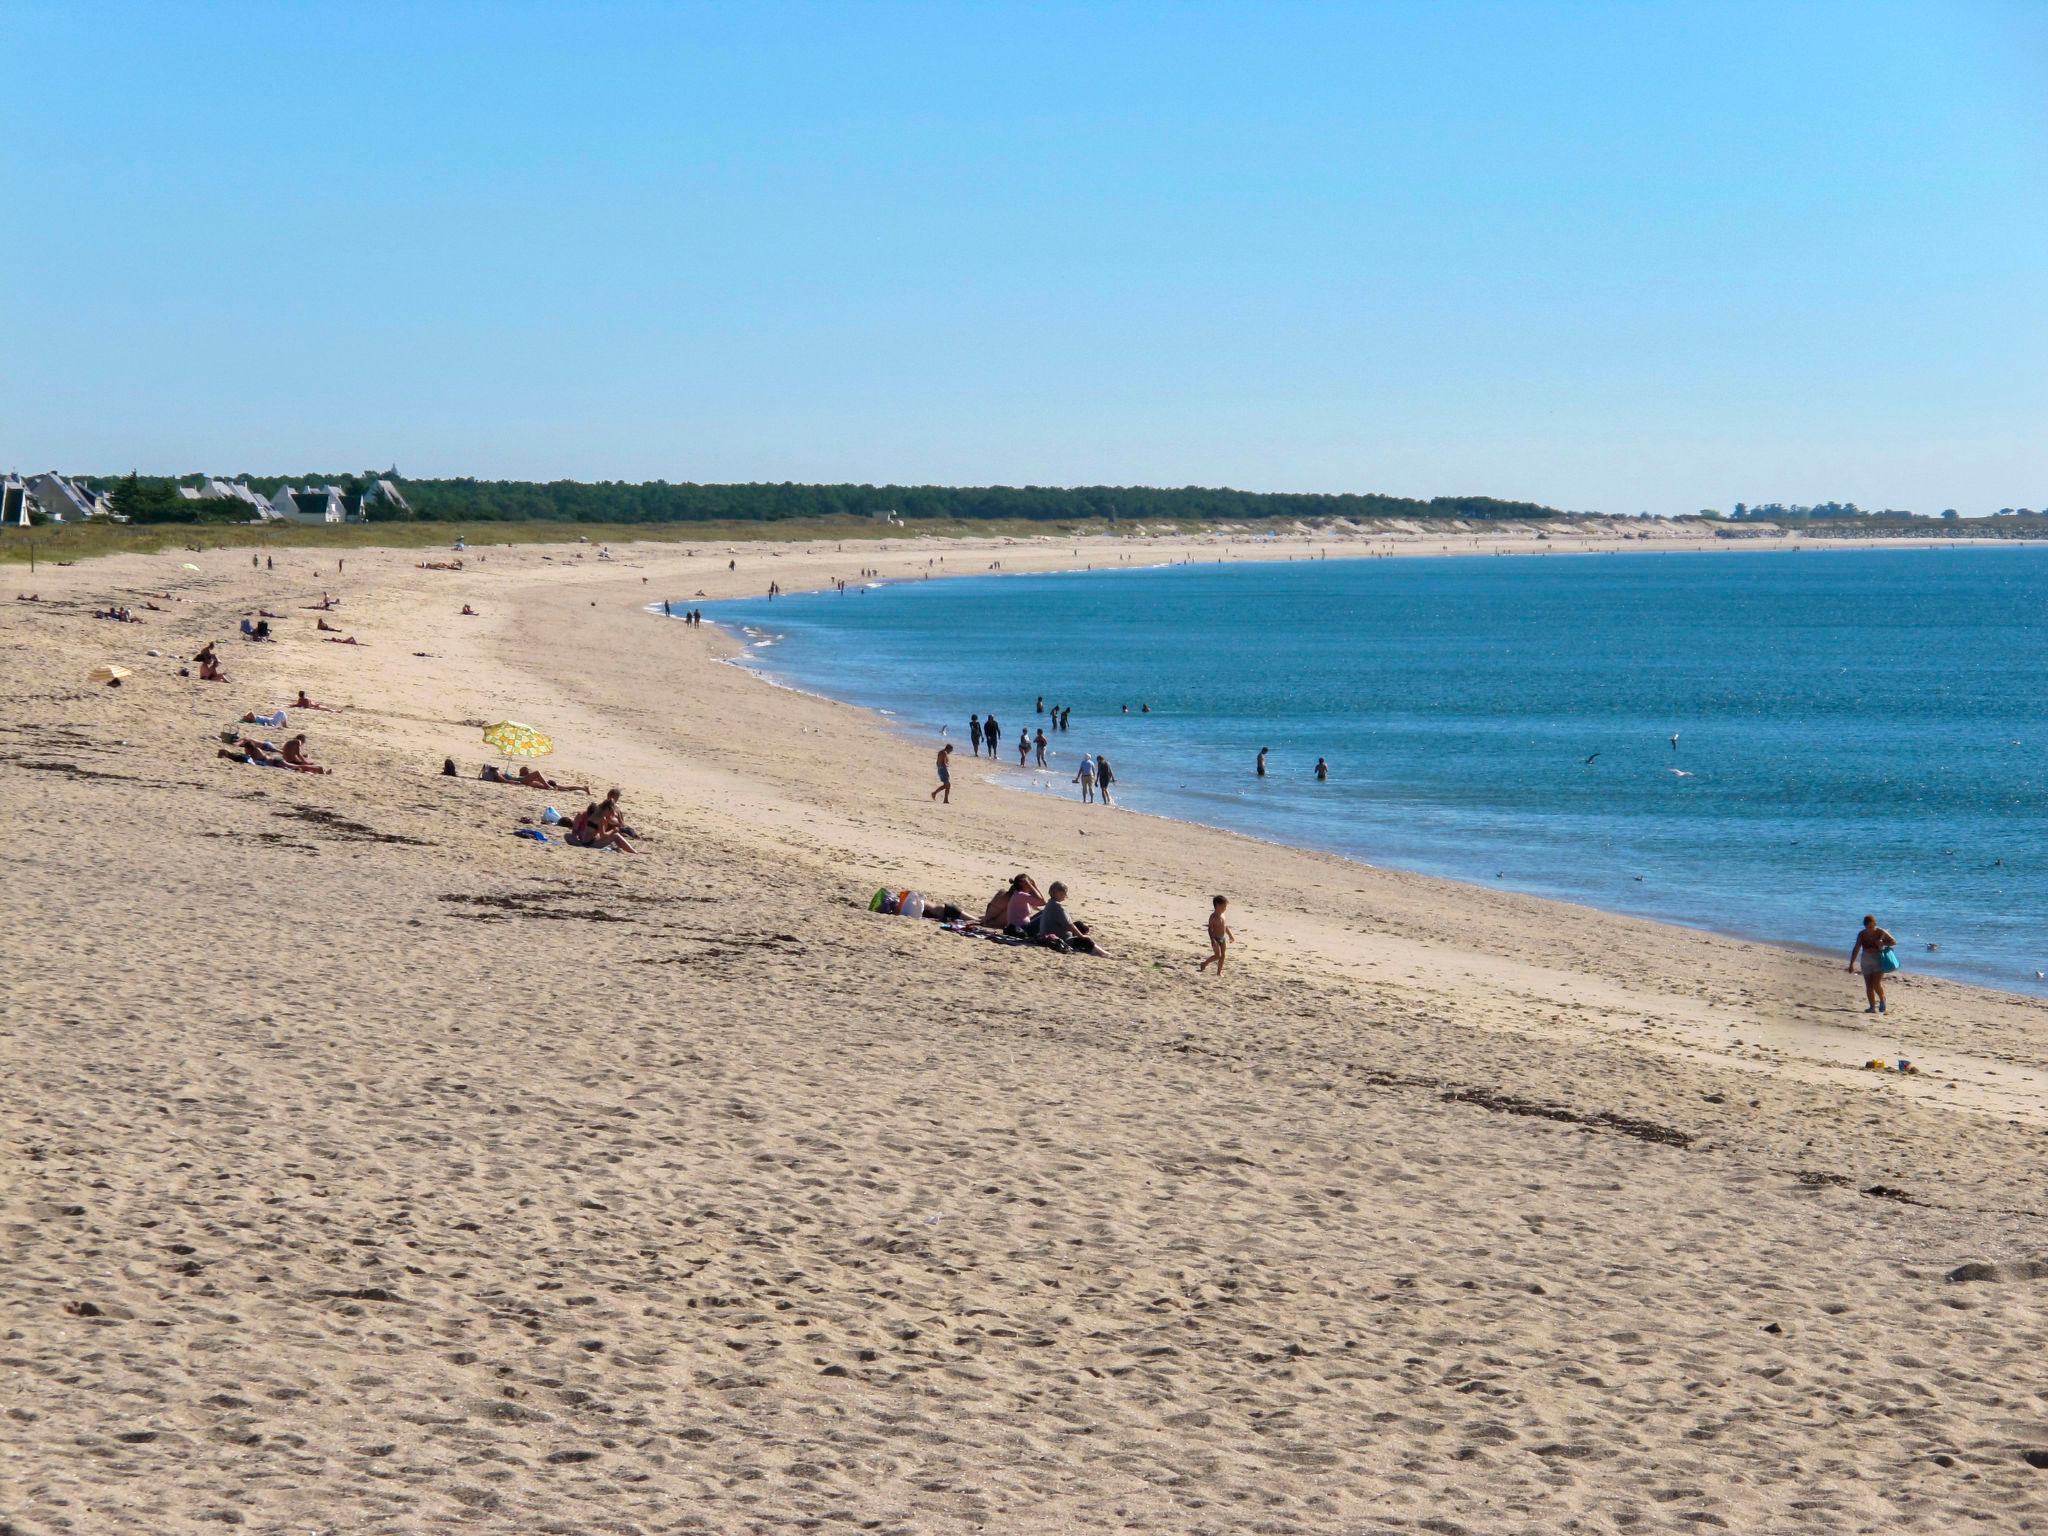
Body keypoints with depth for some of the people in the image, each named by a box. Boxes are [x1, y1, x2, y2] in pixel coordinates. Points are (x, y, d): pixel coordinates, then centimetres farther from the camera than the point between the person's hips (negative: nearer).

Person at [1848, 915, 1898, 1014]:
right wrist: (1851, 963, 0)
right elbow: (1856, 949, 5)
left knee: (1877, 984, -14)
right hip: (1866, 962, 4)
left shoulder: (1880, 932, -4)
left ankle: (1882, 1000, 12)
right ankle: (1872, 1007, 6)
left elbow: (1894, 941, 1)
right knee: (1869, 986, 1)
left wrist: (1882, 943, -16)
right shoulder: (1862, 934, 3)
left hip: (1878, 960, -4)